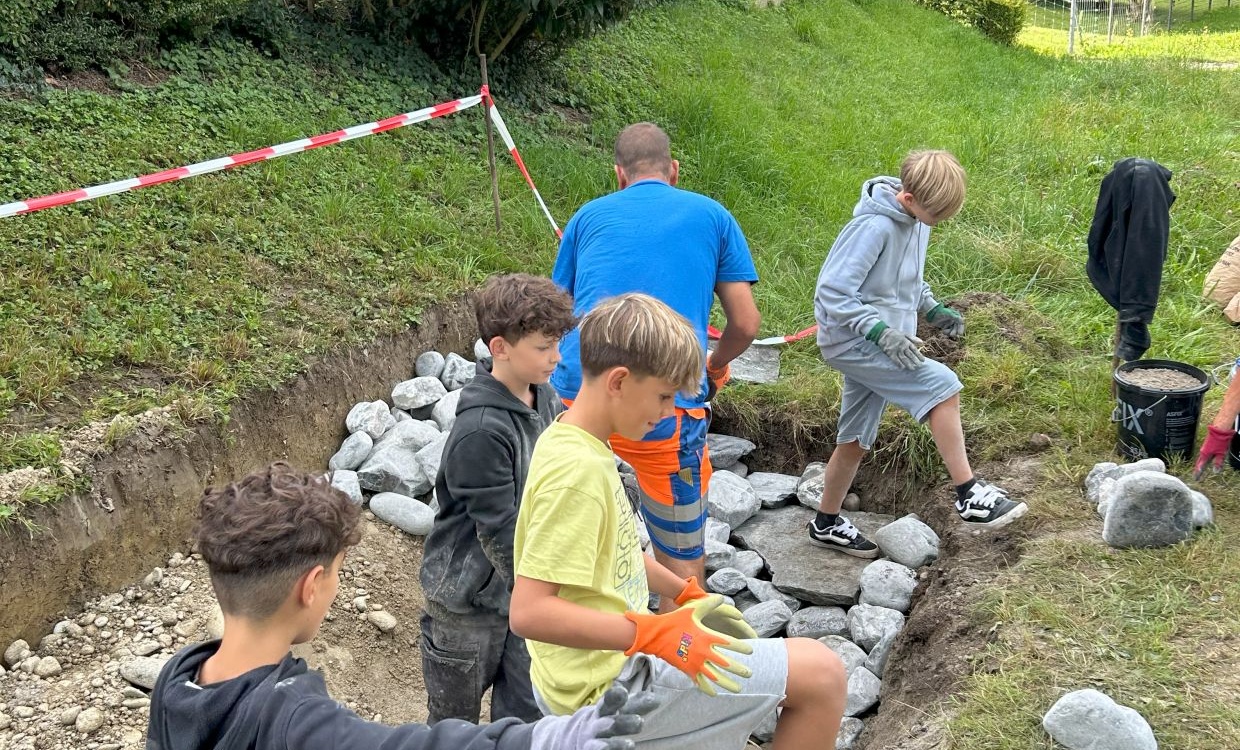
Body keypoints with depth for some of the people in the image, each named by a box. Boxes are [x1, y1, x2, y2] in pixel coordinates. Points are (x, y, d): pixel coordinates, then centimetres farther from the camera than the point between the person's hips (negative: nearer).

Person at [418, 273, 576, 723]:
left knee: (525, 718, 16)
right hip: (469, 600, -6)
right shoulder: (480, 431, -27)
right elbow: (500, 532, -23)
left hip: (527, 588, 6)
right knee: (455, 720, 15)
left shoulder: (546, 401, -3)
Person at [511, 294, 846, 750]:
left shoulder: (580, 446, 6)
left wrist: (687, 594, 15)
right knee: (822, 674, -11)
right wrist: (656, 635, -30)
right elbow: (528, 612, -30)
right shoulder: (577, 470, -25)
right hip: (606, 687, -10)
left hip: (609, 659, 10)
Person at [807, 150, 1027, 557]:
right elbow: (832, 293, -24)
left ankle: (826, 524, 31)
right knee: (941, 384, -21)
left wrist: (933, 310, 6)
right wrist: (882, 333, -30)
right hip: (851, 340, -9)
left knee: (855, 441, 15)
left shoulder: (917, 219, 5)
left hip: (876, 340, 9)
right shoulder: (873, 227, -22)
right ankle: (968, 496, -12)